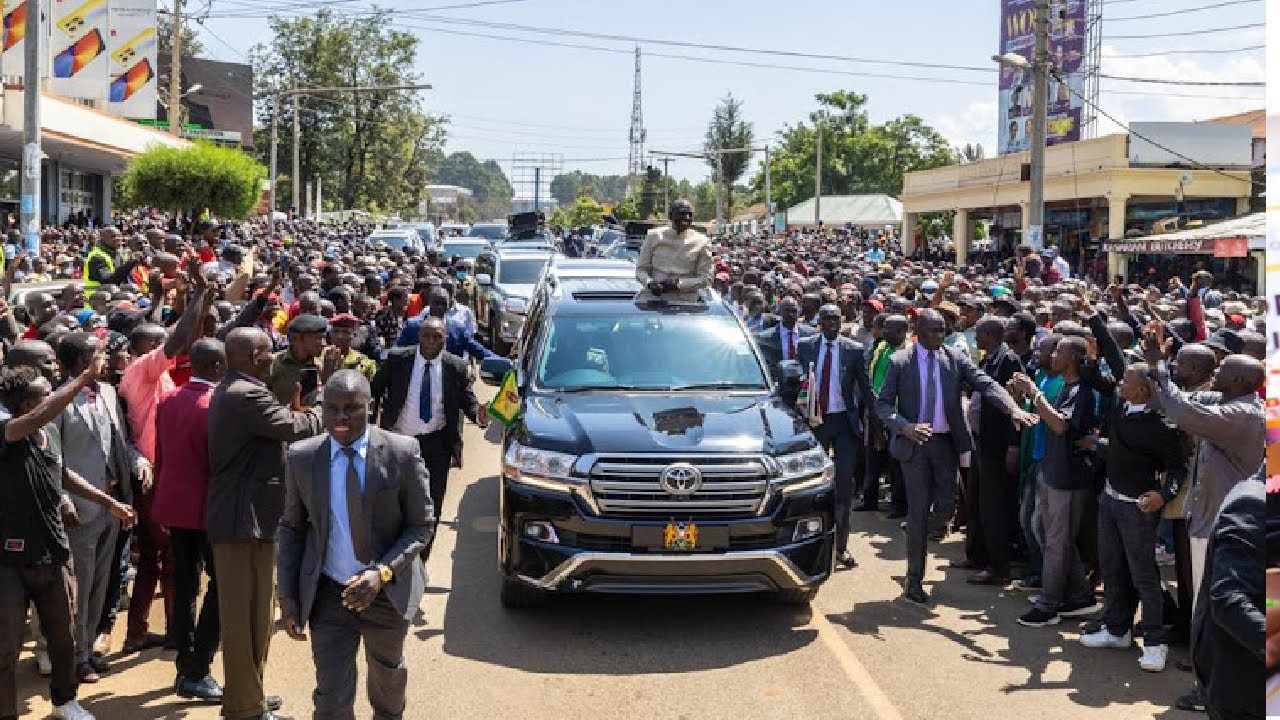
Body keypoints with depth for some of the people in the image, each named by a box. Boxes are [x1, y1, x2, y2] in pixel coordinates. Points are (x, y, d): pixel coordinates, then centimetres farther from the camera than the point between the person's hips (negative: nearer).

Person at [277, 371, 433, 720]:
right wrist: (288, 597, -4)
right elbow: (291, 528, 2)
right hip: (328, 594, 0)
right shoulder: (301, 458, -9)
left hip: (388, 591, 0)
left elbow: (421, 525, -9)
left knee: (388, 676, 26)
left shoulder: (403, 453, -15)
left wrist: (382, 572, -23)